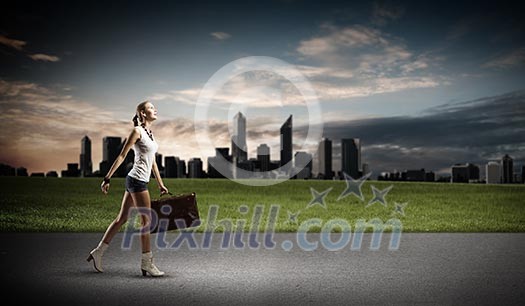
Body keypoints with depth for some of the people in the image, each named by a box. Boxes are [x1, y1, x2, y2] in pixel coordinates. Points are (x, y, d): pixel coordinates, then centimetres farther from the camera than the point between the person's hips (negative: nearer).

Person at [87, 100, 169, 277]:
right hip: (137, 180, -9)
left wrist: (160, 184, 21)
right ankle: (147, 263, 4)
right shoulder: (137, 131, -8)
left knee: (122, 219, 12)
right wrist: (107, 179, -11)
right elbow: (122, 156, -10)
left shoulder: (149, 133, 16)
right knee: (146, 221, -4)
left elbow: (153, 162, 20)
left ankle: (98, 252, 20)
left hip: (139, 181, 9)